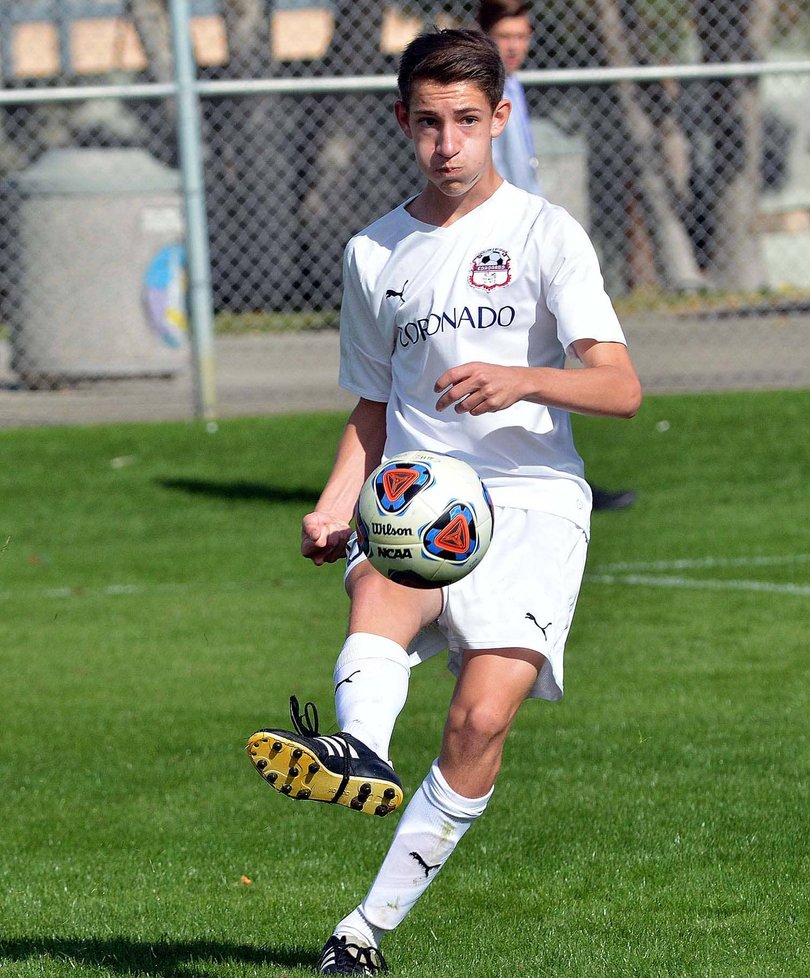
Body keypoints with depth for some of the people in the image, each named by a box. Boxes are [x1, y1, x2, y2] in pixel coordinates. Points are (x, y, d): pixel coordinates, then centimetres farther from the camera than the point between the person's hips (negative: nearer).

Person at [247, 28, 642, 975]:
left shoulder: (544, 232, 1)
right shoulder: (375, 254, 15)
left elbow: (621, 389, -9)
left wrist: (523, 381, -28)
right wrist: (336, 506, 4)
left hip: (532, 500, -3)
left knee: (481, 718, -20)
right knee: (379, 583, -34)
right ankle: (360, 750, -62)